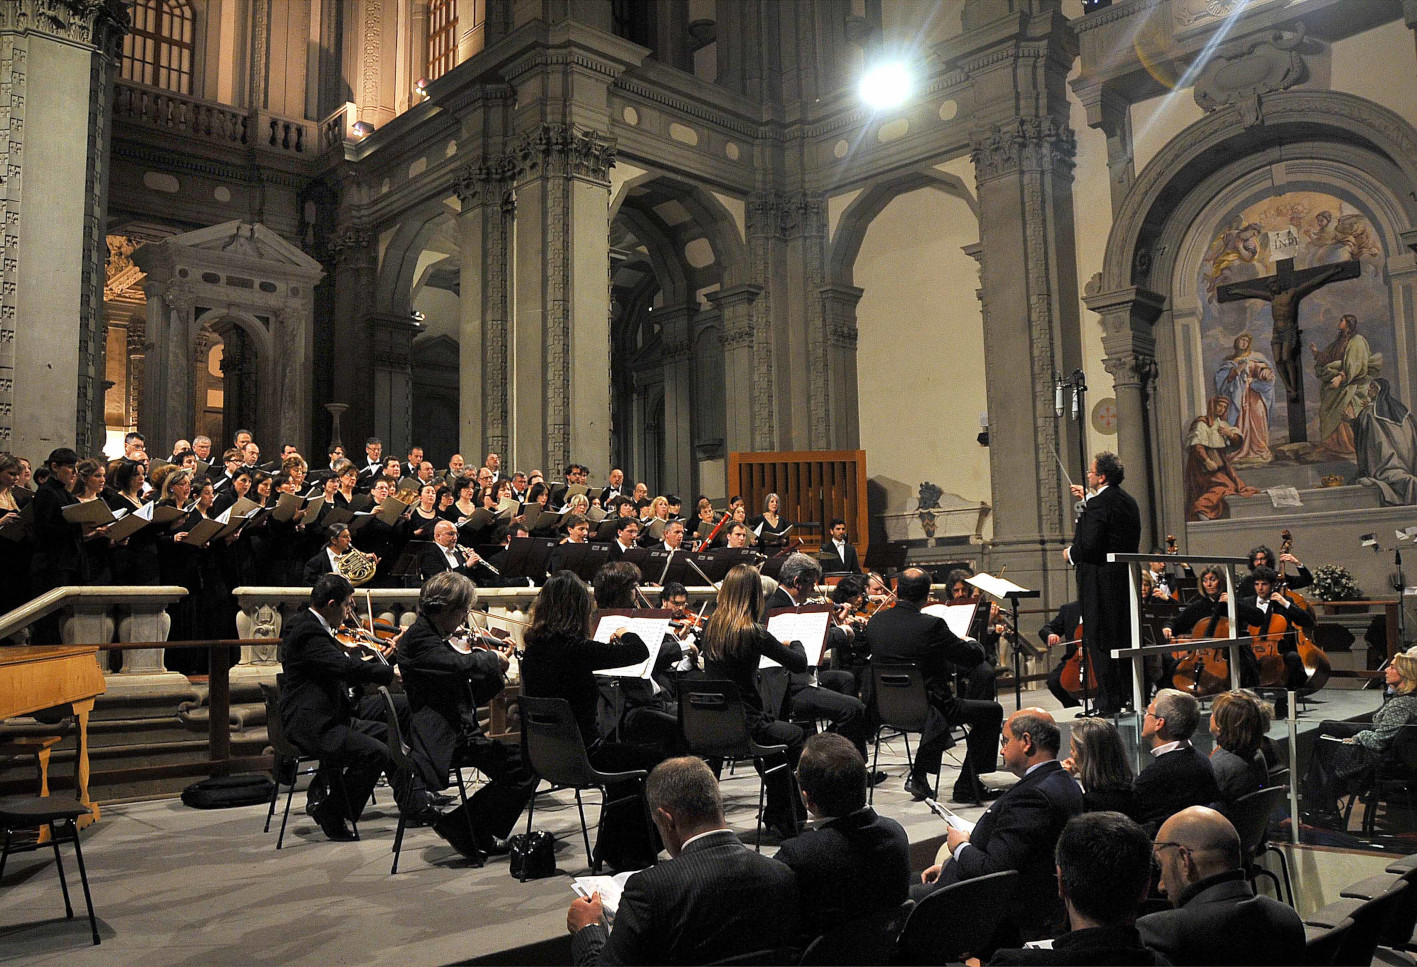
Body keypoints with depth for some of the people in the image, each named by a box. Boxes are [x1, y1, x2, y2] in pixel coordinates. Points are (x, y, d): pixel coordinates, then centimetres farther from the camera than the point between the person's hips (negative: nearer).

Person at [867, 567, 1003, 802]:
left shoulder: (875, 622, -3)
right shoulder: (931, 625, -20)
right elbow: (975, 657, -13)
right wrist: (968, 642, 11)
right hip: (927, 709, -6)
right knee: (993, 711, 12)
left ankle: (918, 776, 32)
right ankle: (967, 786, 13)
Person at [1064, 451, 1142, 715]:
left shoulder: (1099, 503, -17)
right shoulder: (1128, 501, 11)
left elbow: (1089, 545, -23)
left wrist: (1071, 553, -3)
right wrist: (1087, 500, 27)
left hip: (1102, 582, -9)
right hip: (1126, 581, 9)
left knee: (1100, 643, -4)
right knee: (1124, 640, 16)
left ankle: (1109, 703, -1)